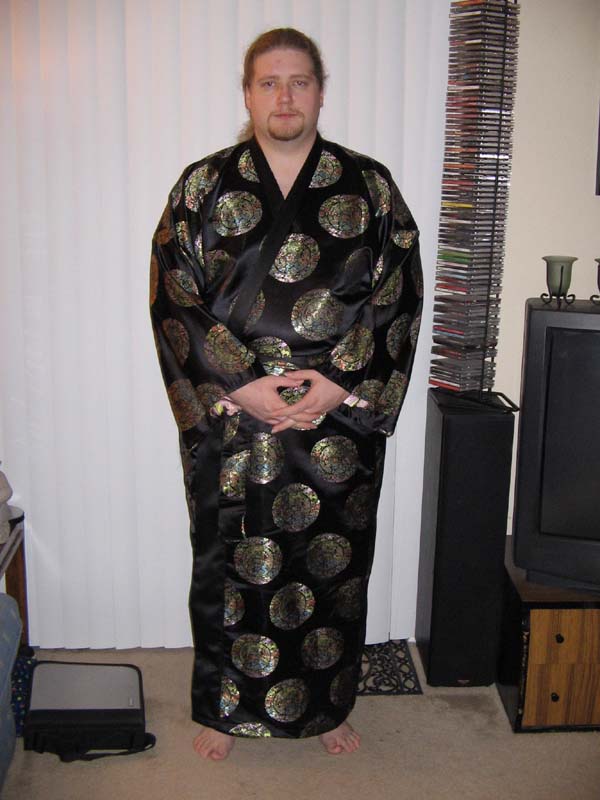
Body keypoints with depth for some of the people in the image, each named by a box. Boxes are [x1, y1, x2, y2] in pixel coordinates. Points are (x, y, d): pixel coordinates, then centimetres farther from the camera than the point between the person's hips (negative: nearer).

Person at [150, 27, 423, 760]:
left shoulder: (370, 187, 3)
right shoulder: (203, 186, 2)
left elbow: (401, 298, -1)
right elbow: (173, 300, -3)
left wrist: (343, 386, -13)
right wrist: (237, 388, -13)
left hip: (343, 419, 1)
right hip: (228, 421, 0)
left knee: (332, 562, 12)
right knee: (230, 564, 10)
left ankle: (327, 706, 34)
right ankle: (226, 707, 32)